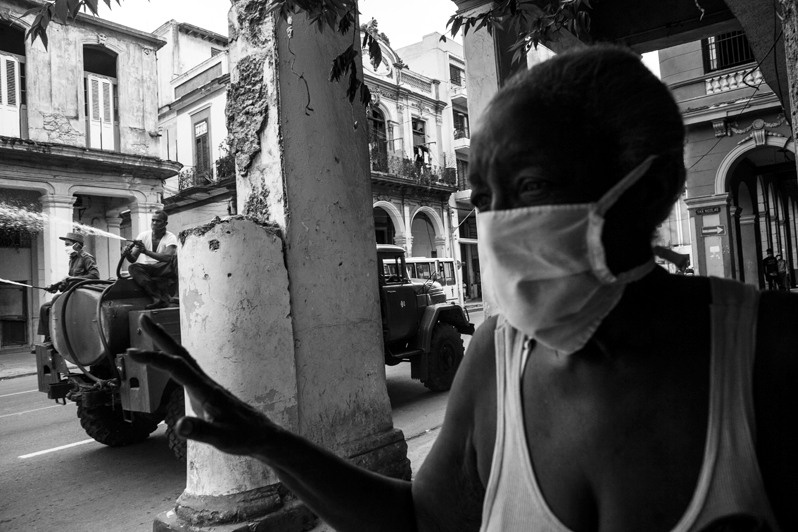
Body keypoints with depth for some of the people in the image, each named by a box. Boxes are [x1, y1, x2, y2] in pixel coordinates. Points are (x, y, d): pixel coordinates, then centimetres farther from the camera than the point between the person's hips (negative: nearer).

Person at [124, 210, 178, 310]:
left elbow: (167, 257, -25)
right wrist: (128, 255, -27)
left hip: (163, 270, -3)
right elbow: (133, 259, -2)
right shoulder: (143, 236, 4)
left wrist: (145, 251, -33)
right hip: (147, 270, 3)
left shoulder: (170, 237, -6)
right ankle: (157, 297, -41)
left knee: (176, 257, -31)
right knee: (132, 267, -27)